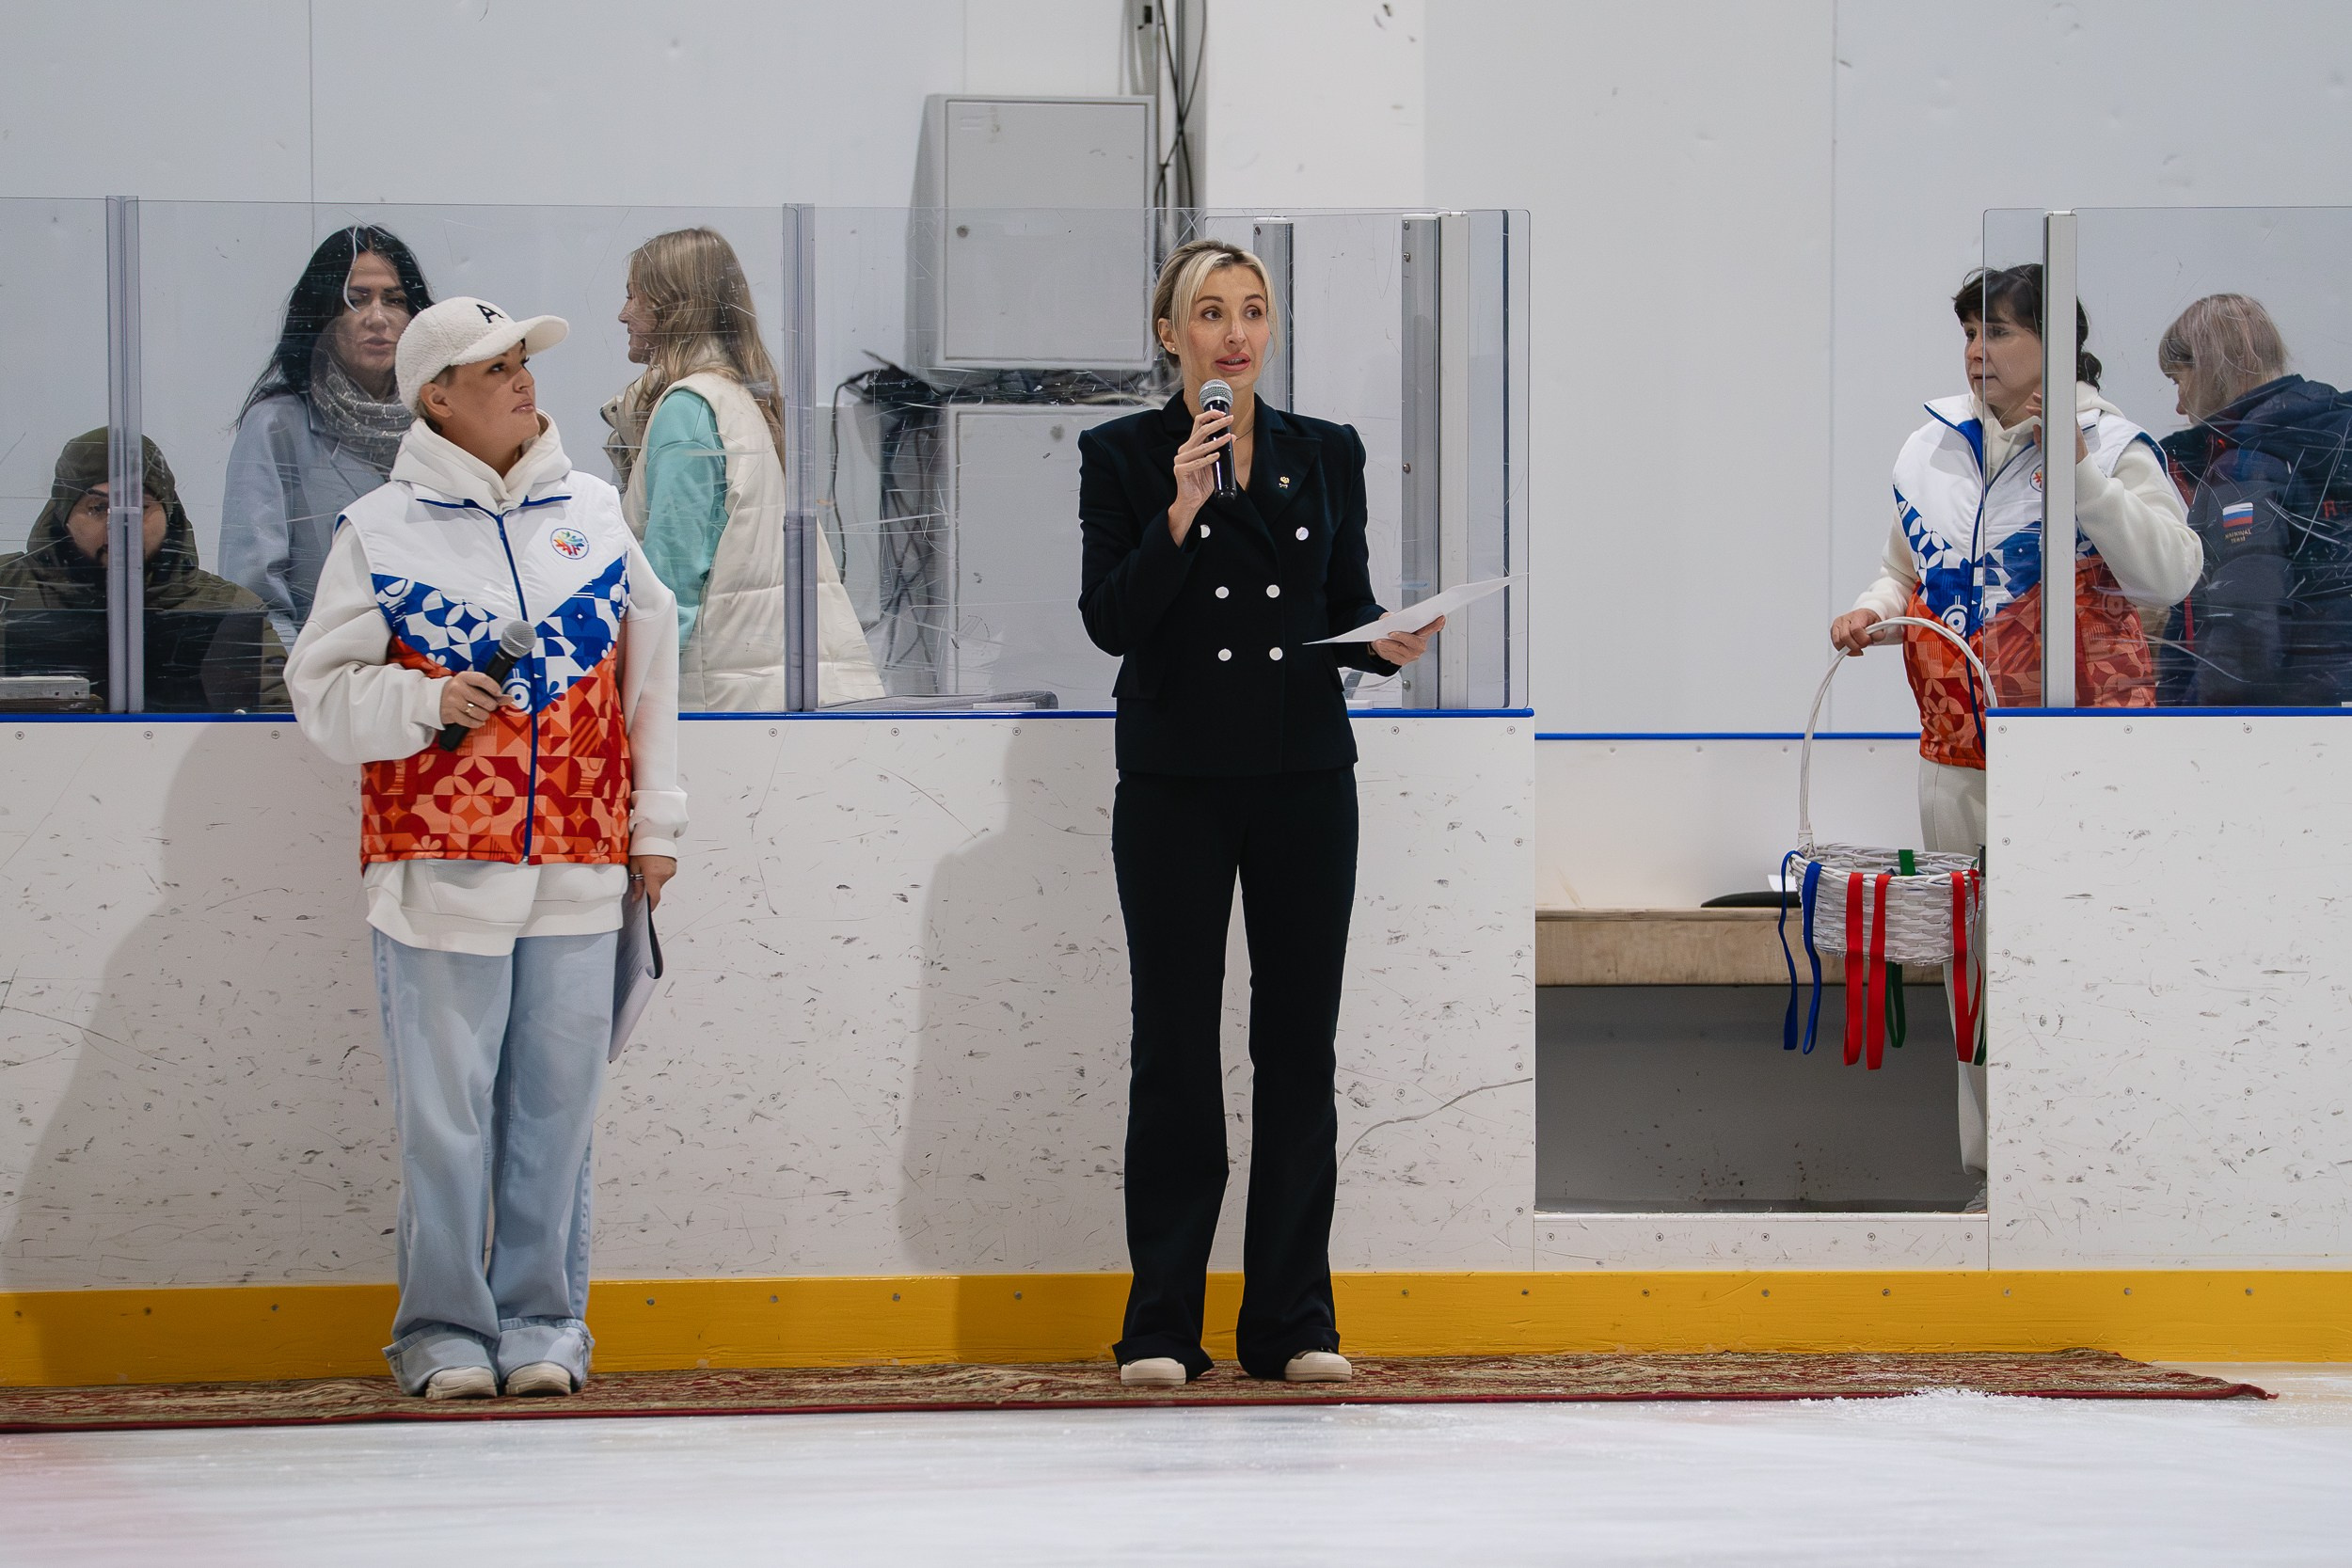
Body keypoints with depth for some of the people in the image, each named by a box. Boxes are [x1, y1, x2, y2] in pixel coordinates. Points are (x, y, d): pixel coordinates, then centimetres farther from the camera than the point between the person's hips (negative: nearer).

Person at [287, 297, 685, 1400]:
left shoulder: (593, 514, 12)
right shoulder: (379, 532, 2)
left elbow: (648, 671, 18)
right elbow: (322, 691, 2)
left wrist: (653, 825, 15)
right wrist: (424, 702, -16)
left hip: (578, 870, 3)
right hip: (438, 870, -3)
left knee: (555, 1104, 4)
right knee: (446, 1112, -2)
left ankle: (542, 1325, 13)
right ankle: (445, 1333, 7)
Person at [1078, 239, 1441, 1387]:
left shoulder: (1327, 455, 9)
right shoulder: (1122, 457, 1)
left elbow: (1346, 610, 10)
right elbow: (1109, 620, -8)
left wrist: (1390, 647, -11)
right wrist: (1180, 513, -19)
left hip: (1304, 779, 3)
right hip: (1175, 784, -2)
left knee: (1299, 1040, 3)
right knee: (1175, 1045, -1)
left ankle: (1292, 1321, 8)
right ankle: (1161, 1323, 4)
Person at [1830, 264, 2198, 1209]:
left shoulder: (2110, 447, -4)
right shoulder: (1930, 450, 11)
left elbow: (2170, 578, -15)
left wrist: (2082, 474, -20)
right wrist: (1875, 611, 4)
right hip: (1956, 744, 5)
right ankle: (1994, 1164, 17)